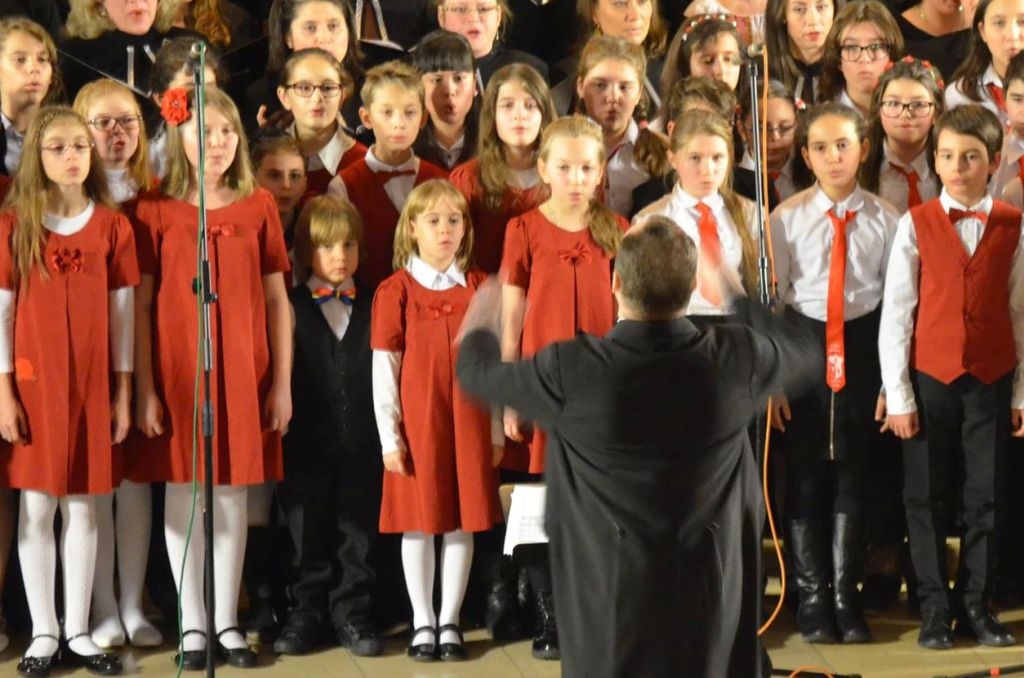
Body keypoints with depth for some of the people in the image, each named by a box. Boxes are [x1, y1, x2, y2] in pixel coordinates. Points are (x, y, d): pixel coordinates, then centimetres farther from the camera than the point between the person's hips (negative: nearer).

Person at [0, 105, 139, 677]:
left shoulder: (112, 226, 4)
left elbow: (122, 313, 6)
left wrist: (122, 391, 4)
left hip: (92, 384, 2)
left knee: (83, 507, 6)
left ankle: (78, 631, 13)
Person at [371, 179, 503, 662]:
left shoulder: (479, 288, 4)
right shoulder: (395, 290, -3)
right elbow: (384, 368, -3)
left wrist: (497, 429, 5)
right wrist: (388, 436, -6)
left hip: (468, 423, 2)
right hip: (416, 423, -2)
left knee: (463, 521, 5)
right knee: (419, 521, 5)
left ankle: (450, 621, 15)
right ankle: (422, 622, 15)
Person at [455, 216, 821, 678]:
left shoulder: (571, 369, -16)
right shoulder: (735, 360, -10)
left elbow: (478, 373, 4)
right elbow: (805, 353, 14)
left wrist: (479, 327, 28)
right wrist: (737, 296, 30)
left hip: (610, 596, -1)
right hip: (711, 597, 2)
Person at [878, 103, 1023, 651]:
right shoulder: (915, 225, -2)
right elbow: (895, 314, -1)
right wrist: (897, 394, -4)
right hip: (929, 379, -1)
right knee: (927, 498, 4)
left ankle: (974, 605, 17)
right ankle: (934, 608, 14)